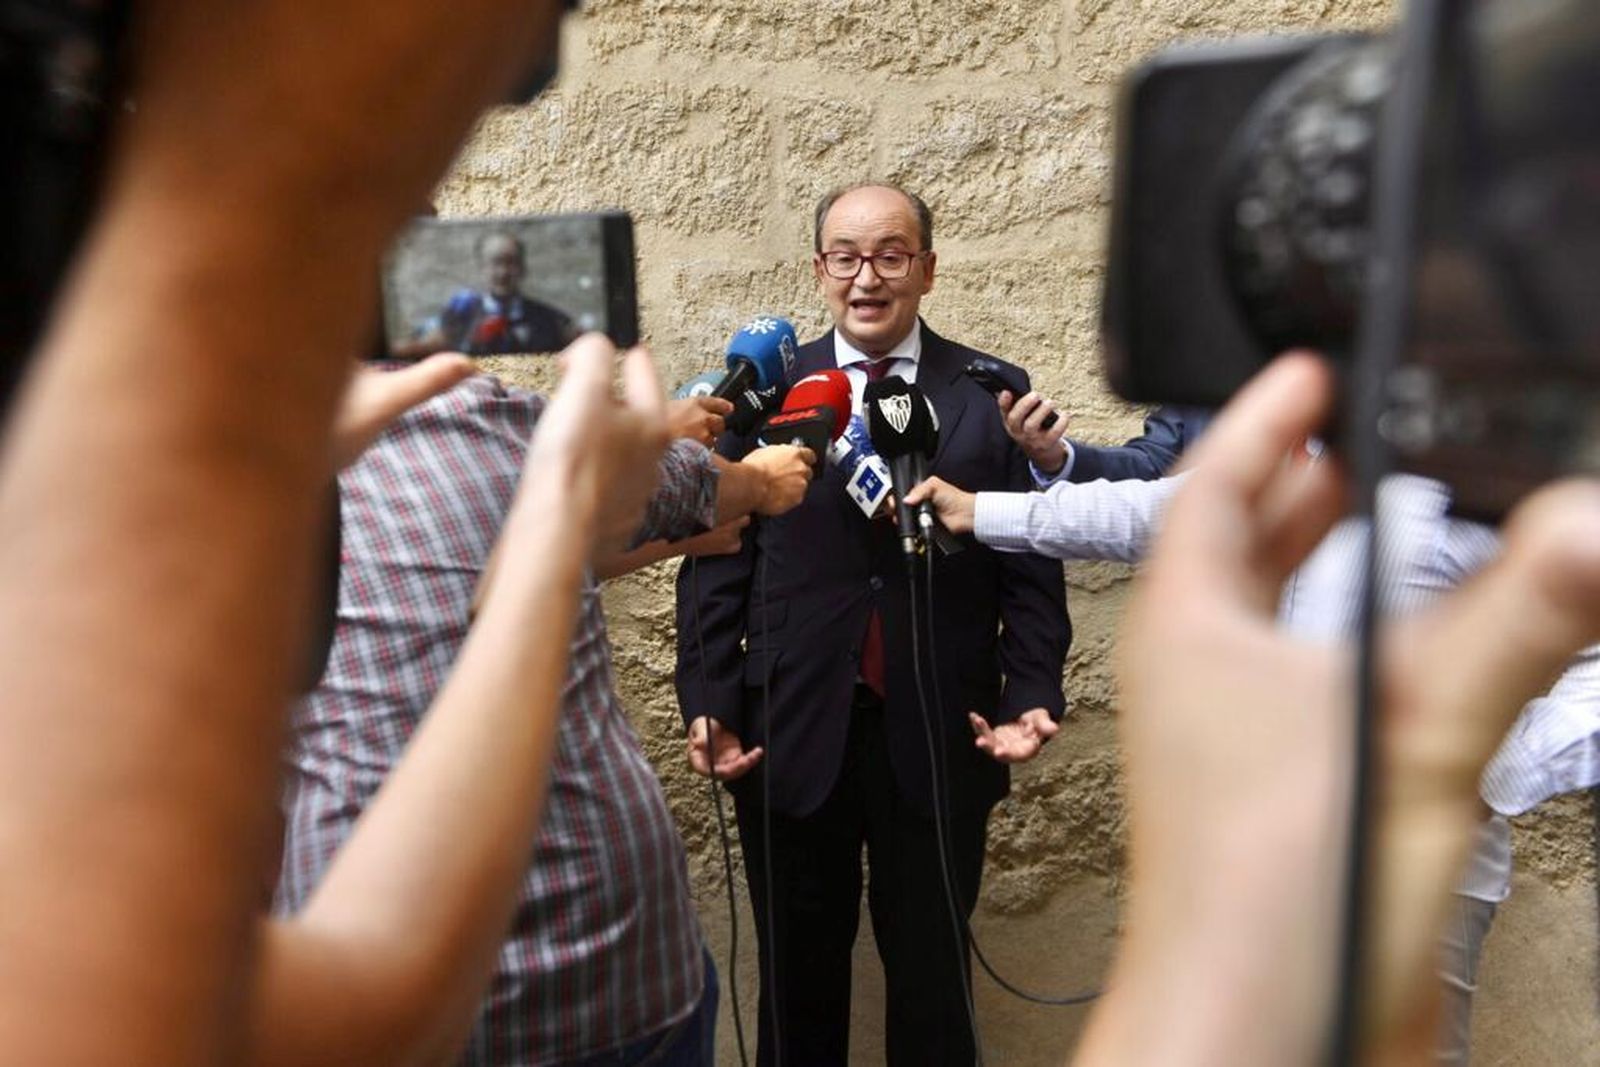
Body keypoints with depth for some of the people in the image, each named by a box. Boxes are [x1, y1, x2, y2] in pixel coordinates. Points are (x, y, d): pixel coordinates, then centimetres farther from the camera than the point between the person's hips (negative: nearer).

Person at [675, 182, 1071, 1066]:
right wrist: (709, 707, -7)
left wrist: (1031, 697, -10)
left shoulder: (992, 393, 2)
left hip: (940, 741, 0)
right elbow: (715, 563, 0)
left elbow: (1032, 565, 1)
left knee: (932, 975, 16)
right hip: (792, 738, 1)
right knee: (797, 976, 18)